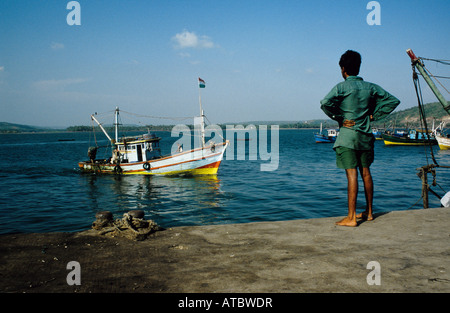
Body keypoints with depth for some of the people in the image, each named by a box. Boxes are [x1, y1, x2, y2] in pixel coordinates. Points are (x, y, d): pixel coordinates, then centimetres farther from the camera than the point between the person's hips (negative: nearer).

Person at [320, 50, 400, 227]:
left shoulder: (342, 87, -8)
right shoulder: (370, 87, 8)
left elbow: (325, 103, -23)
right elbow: (393, 101, 12)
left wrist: (337, 117, -8)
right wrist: (373, 116, 10)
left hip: (348, 134, -5)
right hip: (366, 134, 6)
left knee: (352, 174, -8)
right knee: (365, 172, 14)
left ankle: (351, 218, -6)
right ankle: (369, 212, 25)